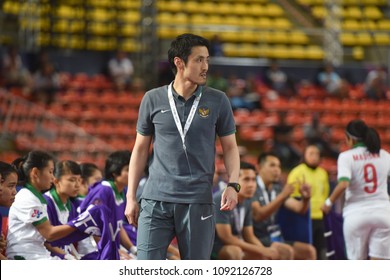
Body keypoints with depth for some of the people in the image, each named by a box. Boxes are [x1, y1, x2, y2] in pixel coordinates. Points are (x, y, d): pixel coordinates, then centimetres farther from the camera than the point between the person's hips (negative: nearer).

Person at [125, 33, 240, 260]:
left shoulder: (217, 101, 3)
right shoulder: (153, 99, 4)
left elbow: (230, 147, 8)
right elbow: (141, 148, 11)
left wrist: (233, 185, -8)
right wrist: (131, 196, 8)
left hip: (198, 202, 0)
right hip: (156, 199, 0)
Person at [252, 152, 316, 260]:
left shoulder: (277, 189, 12)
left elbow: (299, 208, 9)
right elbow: (258, 215, -25)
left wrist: (306, 198, -14)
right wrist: (282, 196, -30)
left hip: (276, 238, 8)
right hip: (258, 240, -8)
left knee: (309, 251, -6)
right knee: (287, 251, -29)